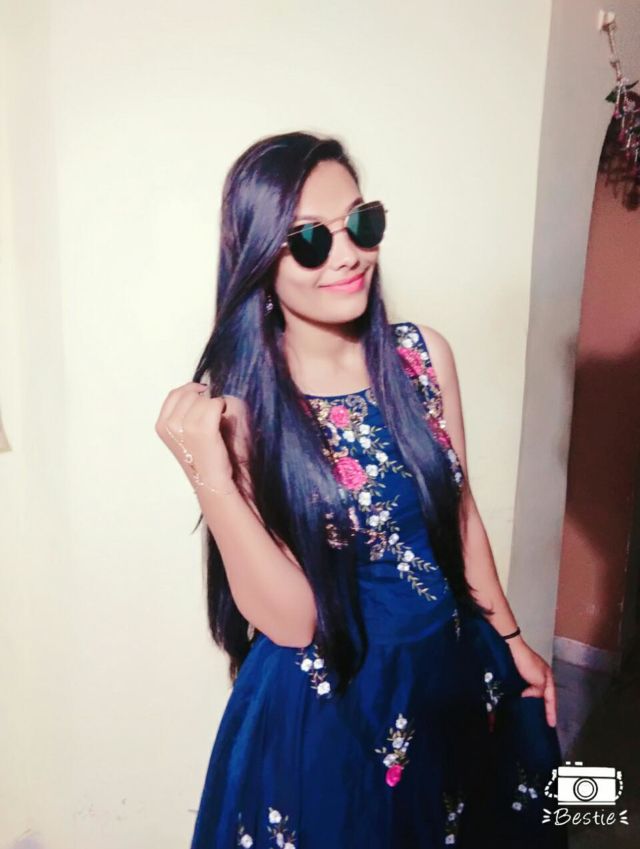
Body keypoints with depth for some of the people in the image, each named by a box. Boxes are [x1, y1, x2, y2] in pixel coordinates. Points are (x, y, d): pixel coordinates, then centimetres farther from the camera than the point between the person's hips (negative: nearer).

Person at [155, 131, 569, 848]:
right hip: (325, 706, -4)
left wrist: (511, 639, 13)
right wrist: (209, 474, -32)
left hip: (462, 673, 5)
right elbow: (290, 622, -20)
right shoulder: (239, 405, -19)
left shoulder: (423, 354, -9)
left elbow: (460, 512, 4)